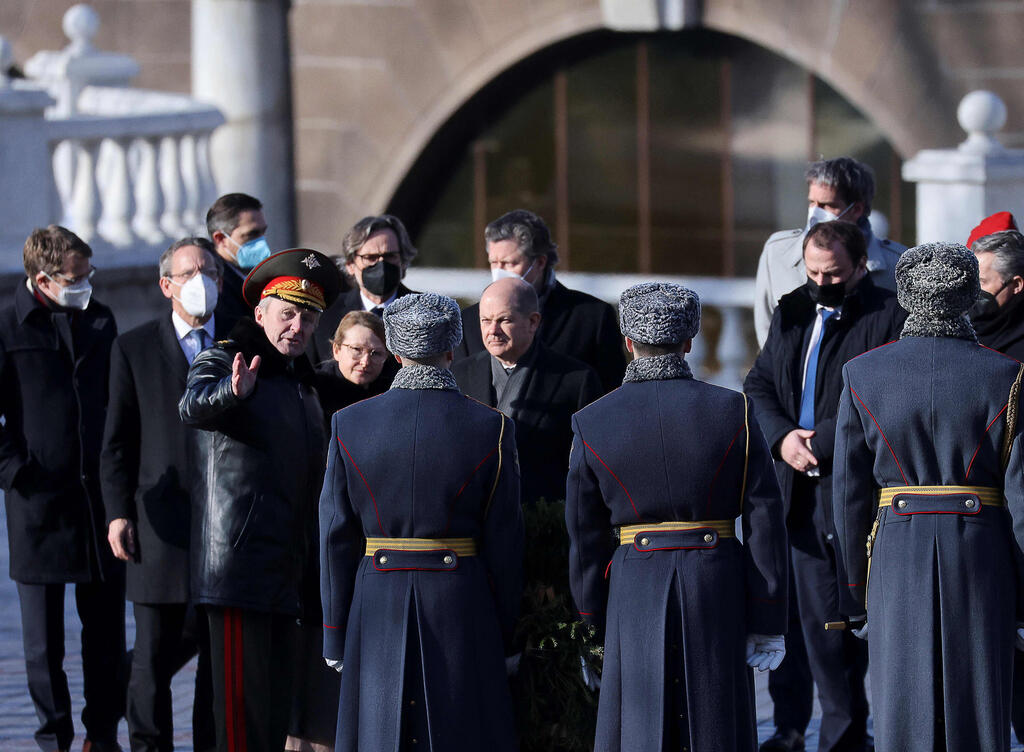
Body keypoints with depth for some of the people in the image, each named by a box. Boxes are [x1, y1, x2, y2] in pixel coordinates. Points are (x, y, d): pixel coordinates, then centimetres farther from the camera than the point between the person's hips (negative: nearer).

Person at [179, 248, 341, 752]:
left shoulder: (303, 383, 22)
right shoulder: (222, 361, -3)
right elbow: (193, 407, -27)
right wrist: (232, 390, -47)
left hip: (284, 572, 8)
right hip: (237, 564, -8)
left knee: (275, 710, 8)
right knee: (243, 709, -12)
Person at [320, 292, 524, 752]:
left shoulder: (350, 424, -2)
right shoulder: (491, 429, -5)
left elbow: (336, 537, 1)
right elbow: (504, 542, -2)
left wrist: (335, 635, 8)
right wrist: (502, 636, 7)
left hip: (377, 608, 1)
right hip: (462, 609, -1)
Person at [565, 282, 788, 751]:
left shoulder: (592, 424, 0)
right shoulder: (733, 412, -2)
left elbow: (586, 538, 4)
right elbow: (765, 523, -3)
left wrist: (599, 623, 14)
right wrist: (768, 624, 2)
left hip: (635, 590, 0)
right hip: (719, 588, 0)